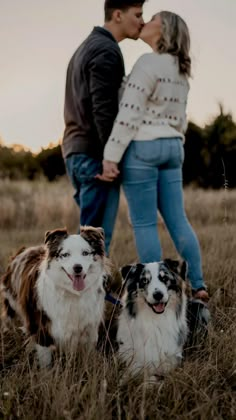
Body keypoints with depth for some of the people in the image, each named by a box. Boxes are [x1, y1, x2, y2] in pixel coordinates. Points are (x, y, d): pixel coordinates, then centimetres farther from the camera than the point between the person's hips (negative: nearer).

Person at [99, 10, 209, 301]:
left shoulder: (149, 62, -12)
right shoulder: (180, 71, 16)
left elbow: (129, 113, -18)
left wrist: (111, 156, -18)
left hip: (142, 148, -8)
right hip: (171, 147, 8)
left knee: (144, 224, -1)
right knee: (178, 220, 9)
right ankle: (198, 286, 9)